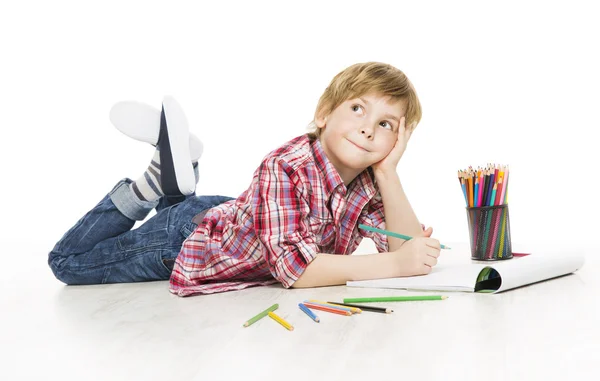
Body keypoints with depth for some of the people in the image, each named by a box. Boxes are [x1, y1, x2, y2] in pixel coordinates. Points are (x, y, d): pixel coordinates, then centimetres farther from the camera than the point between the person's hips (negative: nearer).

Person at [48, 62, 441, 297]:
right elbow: (296, 269, -43)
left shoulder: (369, 180, -16)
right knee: (67, 262, 7)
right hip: (186, 236, -6)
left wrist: (388, 171, -33)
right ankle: (155, 182, 10)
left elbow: (409, 246, -23)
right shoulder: (287, 168, -37)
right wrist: (393, 264, -47)